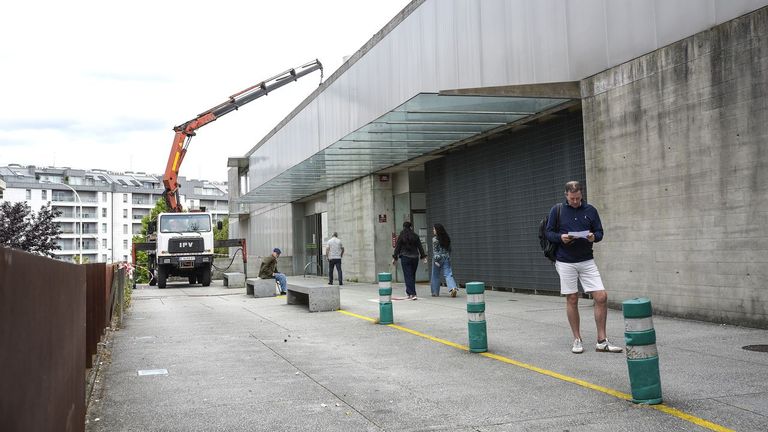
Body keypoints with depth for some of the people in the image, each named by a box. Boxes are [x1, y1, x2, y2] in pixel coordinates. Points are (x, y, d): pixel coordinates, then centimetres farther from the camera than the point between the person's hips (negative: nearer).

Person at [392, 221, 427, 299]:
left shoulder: (401, 236, -4)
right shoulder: (415, 236, 4)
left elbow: (397, 248, -2)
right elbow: (420, 247, 5)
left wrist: (394, 258, 5)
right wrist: (424, 257, 9)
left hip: (405, 258, -3)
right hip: (415, 258, 3)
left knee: (408, 276, -4)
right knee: (412, 275, 14)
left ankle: (412, 294, -14)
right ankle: (409, 291, 23)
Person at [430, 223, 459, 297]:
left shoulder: (435, 239, -9)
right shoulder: (447, 238, 8)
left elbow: (435, 251, -13)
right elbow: (449, 249, 13)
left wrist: (435, 260, -13)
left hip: (438, 258, -4)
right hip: (446, 258, 5)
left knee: (435, 276, 8)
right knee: (448, 274, 0)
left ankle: (435, 292, 14)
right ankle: (453, 288, -22)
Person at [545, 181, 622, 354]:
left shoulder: (590, 210, 5)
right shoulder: (557, 210, 1)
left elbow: (600, 232, 8)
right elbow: (549, 232, 3)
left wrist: (594, 237, -15)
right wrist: (560, 237, -18)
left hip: (587, 261, 2)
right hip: (565, 262, -1)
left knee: (601, 297, -6)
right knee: (572, 300, 5)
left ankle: (602, 341, 5)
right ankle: (577, 340, 17)